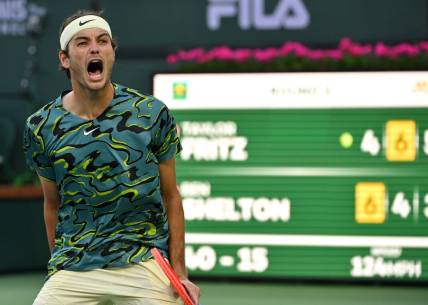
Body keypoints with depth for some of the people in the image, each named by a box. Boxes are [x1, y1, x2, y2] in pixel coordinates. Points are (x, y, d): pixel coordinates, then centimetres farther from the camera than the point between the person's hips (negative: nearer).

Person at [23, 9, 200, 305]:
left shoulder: (152, 113, -1)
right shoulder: (42, 127, 1)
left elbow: (170, 195, 4)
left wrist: (179, 272, -1)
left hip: (144, 262, -1)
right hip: (72, 270, 1)